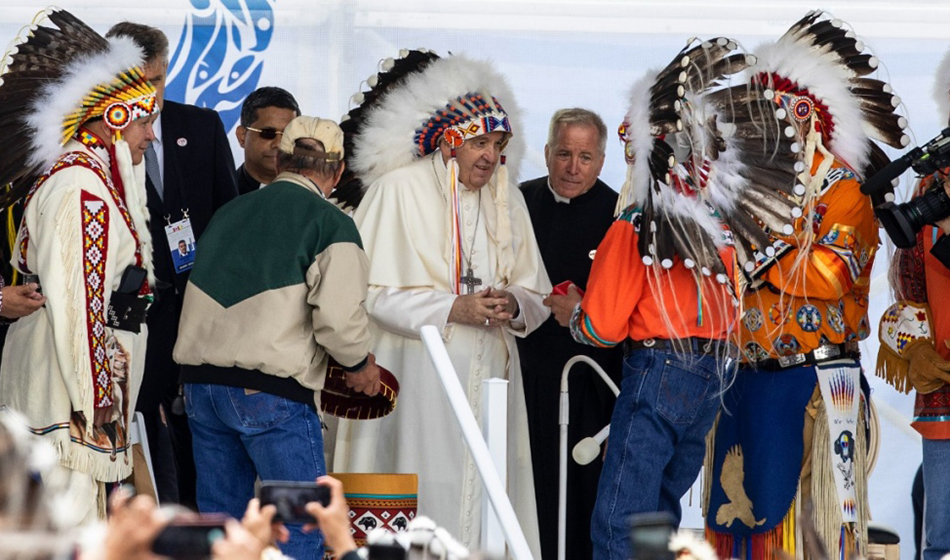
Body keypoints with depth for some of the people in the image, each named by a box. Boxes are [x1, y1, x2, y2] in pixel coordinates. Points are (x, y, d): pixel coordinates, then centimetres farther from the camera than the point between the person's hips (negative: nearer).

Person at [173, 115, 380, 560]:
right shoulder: (331, 223, -4)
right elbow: (339, 317, -13)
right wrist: (359, 365, 5)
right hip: (271, 390, -6)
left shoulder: (230, 212, 15)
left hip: (201, 379, 6)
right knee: (302, 522, -1)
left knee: (220, 516, 12)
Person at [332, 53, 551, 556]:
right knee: (421, 501, -10)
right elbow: (374, 292, -10)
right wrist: (453, 309, -16)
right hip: (418, 379, -5)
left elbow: (536, 299, 15)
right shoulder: (400, 189, -3)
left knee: (484, 494, 0)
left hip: (488, 378, 5)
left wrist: (514, 305, -7)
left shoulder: (505, 199, 14)